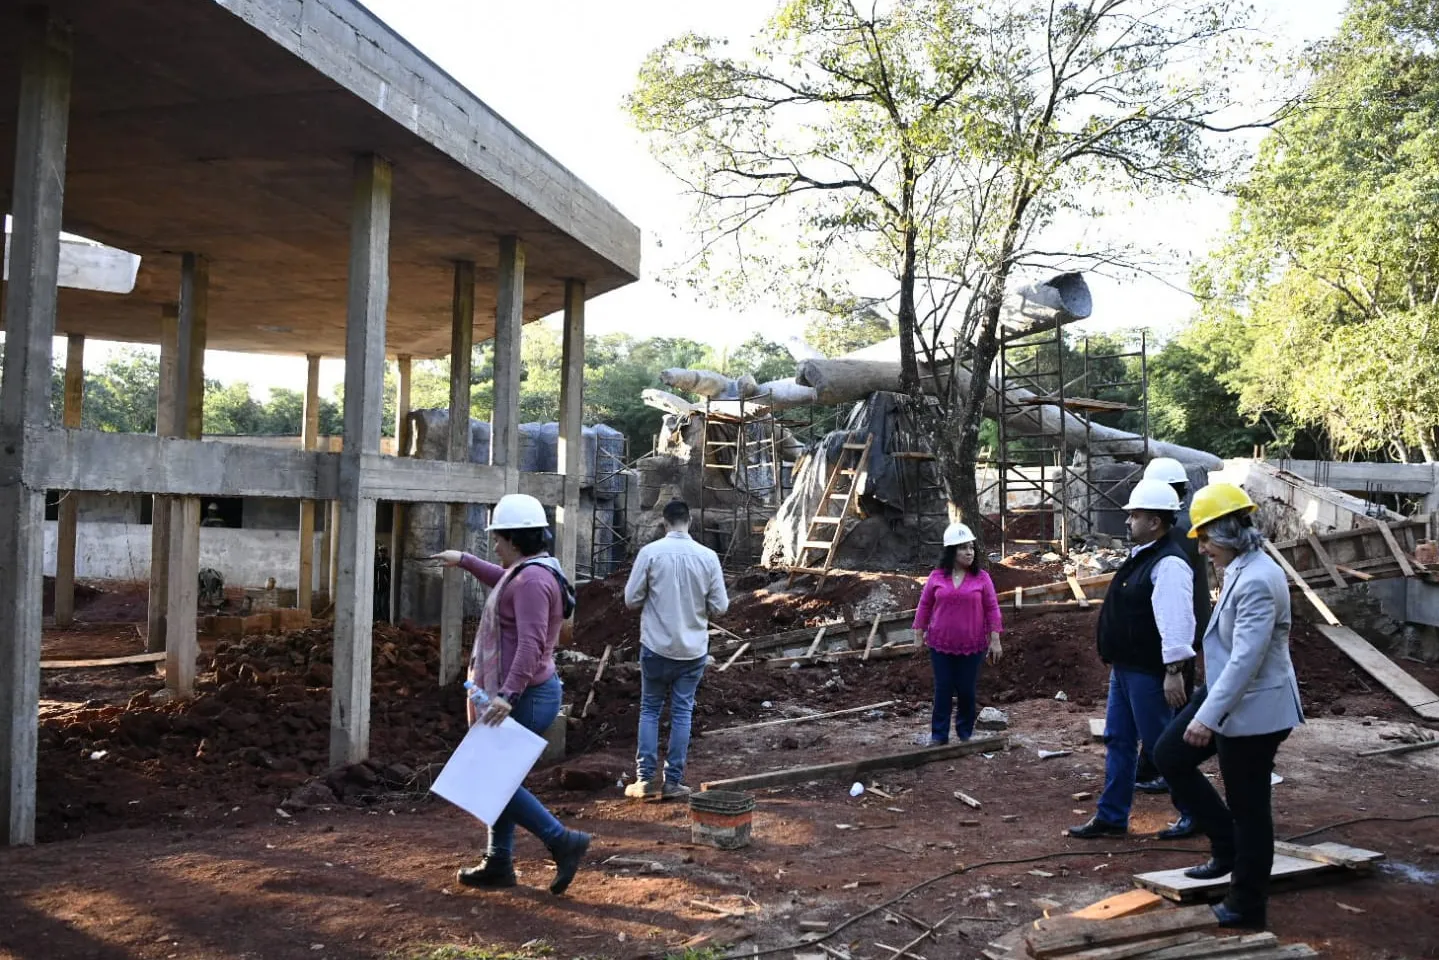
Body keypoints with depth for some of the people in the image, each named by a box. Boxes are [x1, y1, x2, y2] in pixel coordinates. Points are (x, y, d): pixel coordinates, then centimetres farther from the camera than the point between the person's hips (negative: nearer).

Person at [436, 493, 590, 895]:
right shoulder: (528, 572, 12)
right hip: (520, 695, 11)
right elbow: (502, 581, 38)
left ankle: (563, 841, -3)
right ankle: (499, 864, 25)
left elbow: (530, 644, -30)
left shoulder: (532, 580, -20)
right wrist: (464, 560, 45)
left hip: (523, 697, -11)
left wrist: (507, 694, -37)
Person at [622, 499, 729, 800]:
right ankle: (672, 781, 13)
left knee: (650, 710, 12)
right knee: (682, 713, 10)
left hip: (656, 646, -1)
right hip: (693, 648, 1)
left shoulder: (649, 552, -12)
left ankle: (646, 778, 11)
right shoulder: (707, 556, -7)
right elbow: (720, 606, -4)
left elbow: (631, 599, -7)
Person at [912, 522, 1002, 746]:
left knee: (967, 691, 8)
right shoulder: (937, 577, -2)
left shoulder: (981, 578, -4)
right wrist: (919, 633, 7)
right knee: (943, 690, 6)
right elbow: (925, 605, 6)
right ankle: (939, 735, 14)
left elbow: (992, 608, -1)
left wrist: (995, 639, -4)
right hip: (941, 644, 1)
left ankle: (965, 734, 24)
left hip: (972, 645, 0)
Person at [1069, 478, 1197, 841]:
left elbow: (1176, 620, -27)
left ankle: (1194, 814, 18)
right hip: (1125, 668, 10)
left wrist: (1174, 670, -29)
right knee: (1118, 741, 14)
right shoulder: (1140, 556, 12)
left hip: (1148, 672, -10)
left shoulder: (1168, 564, -20)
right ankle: (1111, 817, 22)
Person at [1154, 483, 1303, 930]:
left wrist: (1208, 717, -31)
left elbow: (1245, 659, -30)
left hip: (1252, 712, -10)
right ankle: (1226, 847, 25)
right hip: (1225, 696, 10)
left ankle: (1247, 907, 21)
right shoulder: (1240, 571, 6)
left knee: (1248, 807, 4)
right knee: (1170, 756, 14)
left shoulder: (1257, 582, -26)